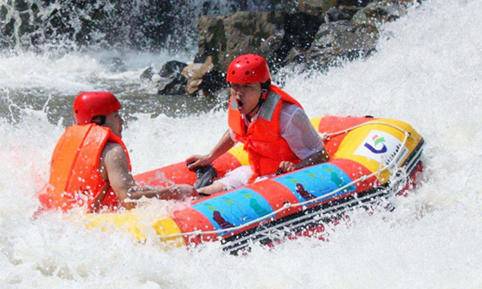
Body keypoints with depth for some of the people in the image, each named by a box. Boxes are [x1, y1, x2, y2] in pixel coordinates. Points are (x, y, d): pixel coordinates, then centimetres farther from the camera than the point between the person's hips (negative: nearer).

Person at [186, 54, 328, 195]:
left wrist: (295, 168, -41)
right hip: (255, 173, 7)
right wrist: (209, 157, 17)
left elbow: (321, 156, -23)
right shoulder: (236, 108, -7)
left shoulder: (287, 115, -29)